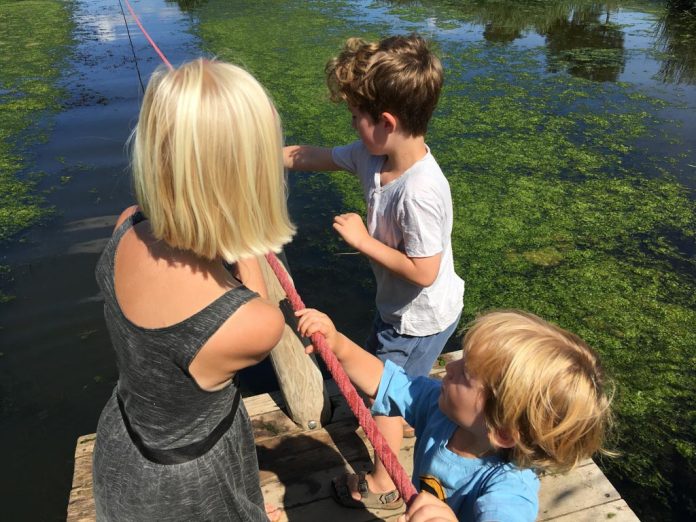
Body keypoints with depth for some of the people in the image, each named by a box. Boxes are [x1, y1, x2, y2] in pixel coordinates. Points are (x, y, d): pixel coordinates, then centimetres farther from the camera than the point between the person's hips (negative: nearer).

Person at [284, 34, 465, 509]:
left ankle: (384, 486, 37)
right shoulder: (373, 155, -12)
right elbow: (313, 157, 0)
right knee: (380, 372, 31)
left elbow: (423, 272, -32)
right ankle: (405, 418, 62)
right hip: (399, 307, 8)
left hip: (422, 318, -8)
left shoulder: (420, 193, -38)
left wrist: (363, 240, -26)